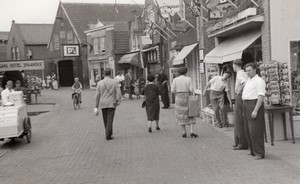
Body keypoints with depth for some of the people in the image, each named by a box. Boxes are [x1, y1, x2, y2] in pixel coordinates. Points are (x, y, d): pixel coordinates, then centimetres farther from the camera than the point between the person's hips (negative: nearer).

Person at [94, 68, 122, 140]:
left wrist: (96, 106, 8)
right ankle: (108, 135, -8)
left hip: (103, 104, 2)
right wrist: (118, 101, -15)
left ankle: (109, 133, 26)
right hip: (111, 104, -2)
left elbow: (97, 95, 4)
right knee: (110, 120, -3)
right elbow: (118, 93, -13)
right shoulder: (115, 82, -2)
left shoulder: (99, 83, 3)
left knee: (106, 120, 14)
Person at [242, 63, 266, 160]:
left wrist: (255, 110, -23)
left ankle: (259, 153, -2)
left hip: (255, 104, -9)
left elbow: (261, 97, -18)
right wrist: (245, 110, 17)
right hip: (246, 105, 9)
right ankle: (253, 151, 22)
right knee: (248, 131, 12)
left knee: (255, 131, -8)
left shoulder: (259, 81, -11)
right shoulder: (248, 81, 18)